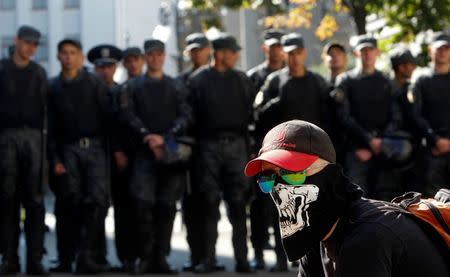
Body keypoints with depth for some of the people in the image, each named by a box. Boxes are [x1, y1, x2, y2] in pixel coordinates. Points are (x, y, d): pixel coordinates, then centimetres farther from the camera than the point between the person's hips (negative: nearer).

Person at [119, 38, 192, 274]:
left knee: (167, 206, -1)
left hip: (171, 152, 1)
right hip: (144, 151, -1)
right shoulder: (132, 87, 13)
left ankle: (160, 258, 6)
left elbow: (185, 117, 4)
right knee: (143, 202, -14)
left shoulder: (177, 87, 15)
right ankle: (145, 257, -6)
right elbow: (128, 115, 1)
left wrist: (164, 138, -11)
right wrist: (148, 137, -12)